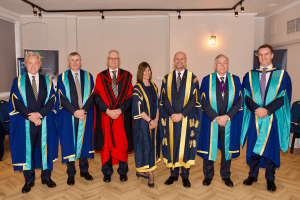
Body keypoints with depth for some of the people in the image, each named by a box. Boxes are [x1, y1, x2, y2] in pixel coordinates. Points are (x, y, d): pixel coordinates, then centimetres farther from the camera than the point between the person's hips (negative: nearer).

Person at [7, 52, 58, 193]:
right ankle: (29, 180, 22)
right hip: (26, 123, 0)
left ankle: (46, 177, 23)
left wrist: (39, 114, -14)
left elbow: (52, 100, -1)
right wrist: (31, 117, -14)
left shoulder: (47, 81, 8)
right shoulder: (18, 81, 6)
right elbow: (16, 102, -3)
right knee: (27, 150, 6)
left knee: (45, 148, 7)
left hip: (45, 122, 1)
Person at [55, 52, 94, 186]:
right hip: (68, 117, -1)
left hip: (85, 115, 1)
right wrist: (75, 112, -16)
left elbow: (91, 95, -1)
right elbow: (62, 98, -5)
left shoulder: (88, 77, 7)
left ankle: (84, 170, 24)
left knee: (84, 141, 9)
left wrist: (84, 111, -15)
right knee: (69, 143, 4)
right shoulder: (62, 78, 3)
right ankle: (71, 173, 17)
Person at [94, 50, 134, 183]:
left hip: (122, 115, 0)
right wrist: (107, 110, -14)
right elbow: (97, 97, -1)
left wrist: (120, 110, -13)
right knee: (106, 143, 5)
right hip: (105, 116, 0)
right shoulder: (100, 77, 6)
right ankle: (107, 172, 21)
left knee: (122, 143, 5)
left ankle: (123, 172, 20)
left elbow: (129, 96, 0)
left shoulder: (127, 76, 6)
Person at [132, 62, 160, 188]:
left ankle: (141, 171, 25)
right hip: (142, 123, -7)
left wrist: (156, 119, -3)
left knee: (152, 144, 11)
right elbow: (138, 109, -15)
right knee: (145, 145, -1)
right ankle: (150, 174, 10)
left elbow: (157, 104, 10)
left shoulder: (153, 86, 9)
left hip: (153, 122, 7)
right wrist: (150, 121, -14)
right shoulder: (137, 88, -10)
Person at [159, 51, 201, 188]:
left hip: (186, 119, -2)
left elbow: (194, 99, -6)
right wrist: (172, 114, -12)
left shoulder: (192, 78, 1)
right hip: (170, 119, 2)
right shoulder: (167, 78, 7)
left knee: (185, 146, 5)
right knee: (171, 145, 7)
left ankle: (185, 176, 19)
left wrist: (181, 114, -14)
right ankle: (173, 174, 22)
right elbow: (164, 99, 1)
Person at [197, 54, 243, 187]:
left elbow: (239, 100, -1)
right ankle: (208, 175, 25)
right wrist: (215, 117, -13)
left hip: (229, 121, 1)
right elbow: (203, 101, -5)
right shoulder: (207, 80, 0)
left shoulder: (235, 80, 4)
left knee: (227, 148, 11)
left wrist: (227, 116, -12)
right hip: (211, 120, -1)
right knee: (209, 147, 7)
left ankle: (226, 175, 29)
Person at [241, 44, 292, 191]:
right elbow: (246, 97, 0)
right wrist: (256, 109, -17)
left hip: (273, 119, -1)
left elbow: (284, 96, -5)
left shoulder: (282, 74, 3)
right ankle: (253, 175, 26)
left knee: (271, 148, 7)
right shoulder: (249, 75, 7)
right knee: (253, 146, 9)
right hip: (254, 118, 2)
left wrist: (267, 110, -17)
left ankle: (270, 178, 24)